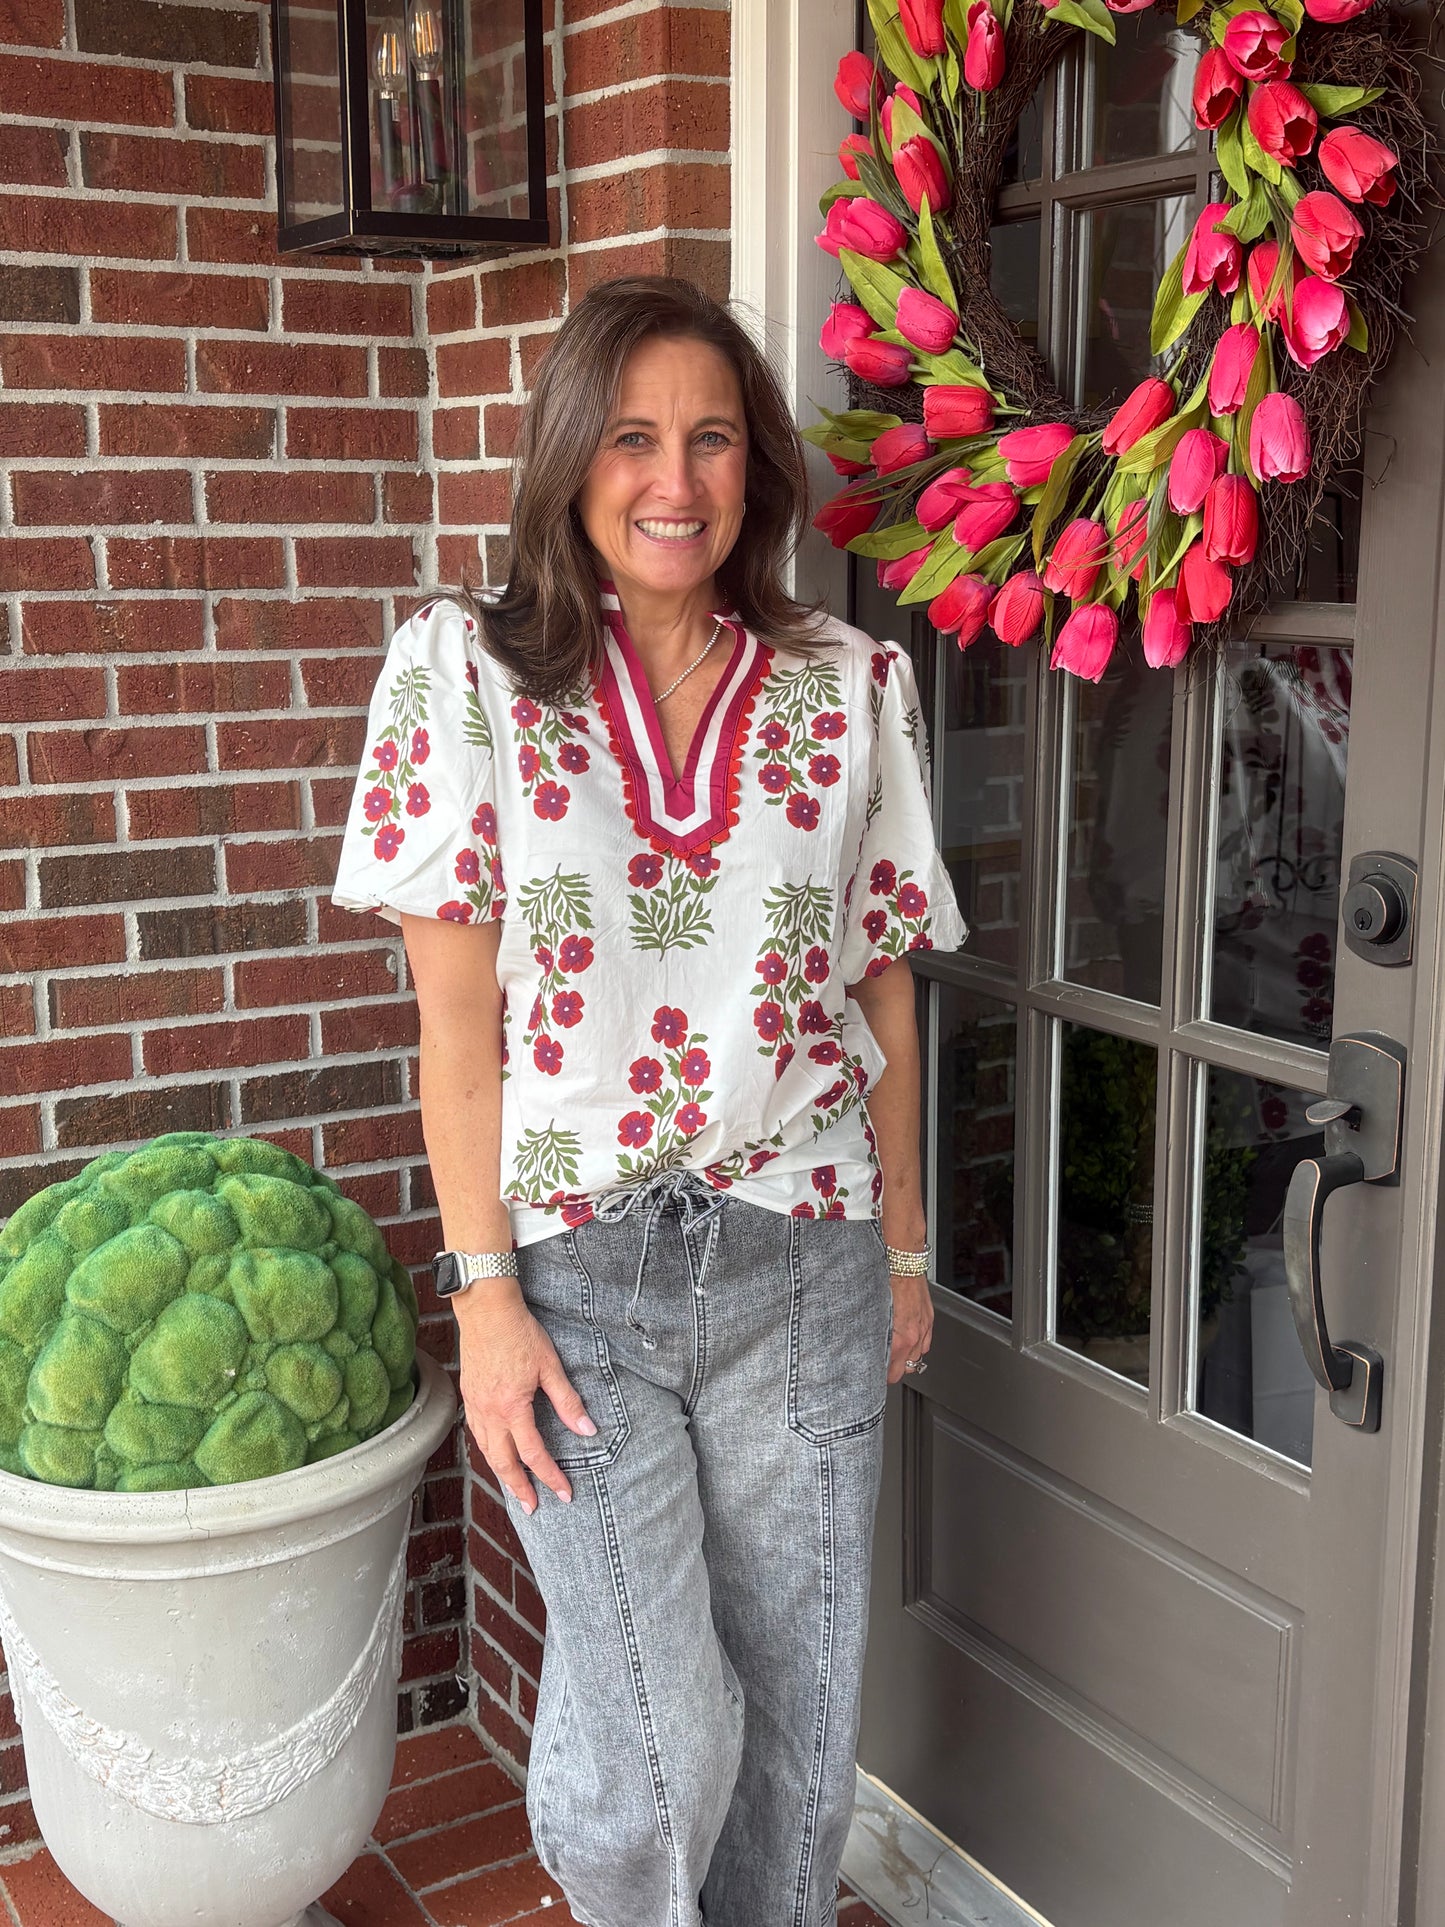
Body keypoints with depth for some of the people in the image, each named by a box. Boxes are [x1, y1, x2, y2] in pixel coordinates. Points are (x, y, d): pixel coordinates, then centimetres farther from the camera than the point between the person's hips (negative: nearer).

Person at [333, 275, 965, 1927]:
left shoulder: (853, 686, 3)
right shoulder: (464, 671, -2)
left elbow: (882, 990, 8)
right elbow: (455, 1005, -5)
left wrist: (904, 1245, 11)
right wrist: (484, 1288, -9)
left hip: (801, 1263, 2)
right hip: (573, 1264, -2)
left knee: (798, 1715, 11)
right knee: (657, 1744, -3)